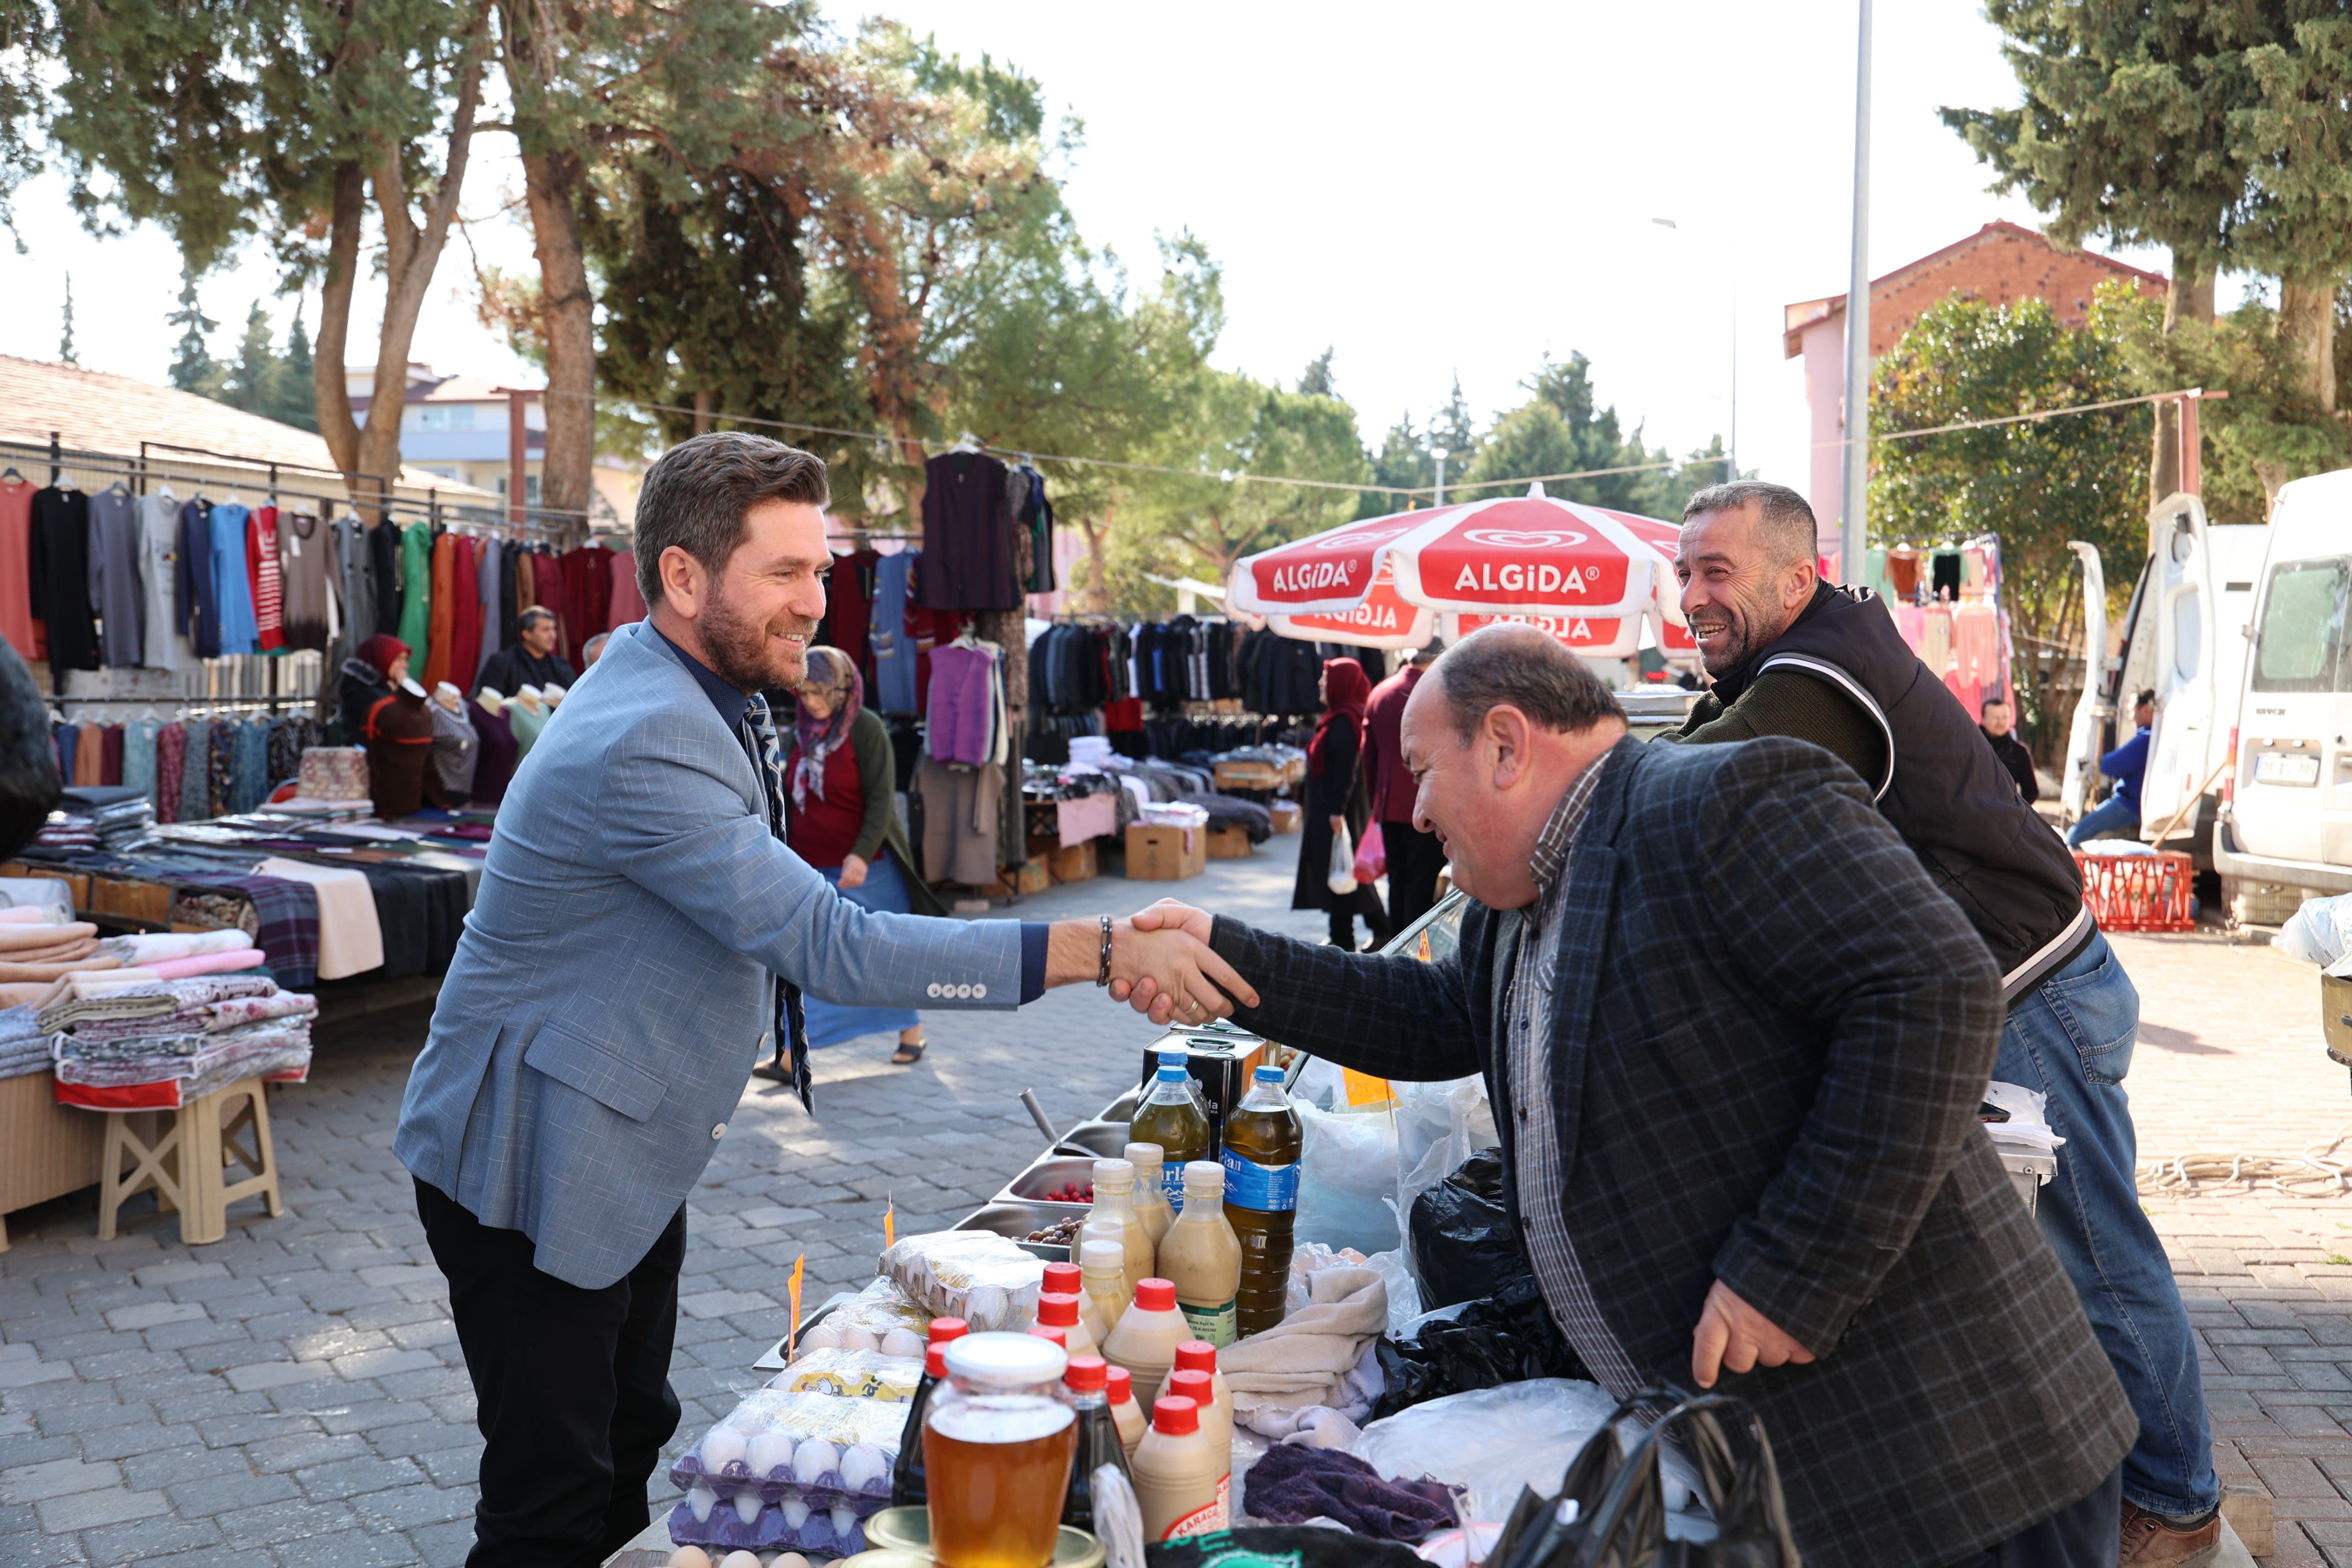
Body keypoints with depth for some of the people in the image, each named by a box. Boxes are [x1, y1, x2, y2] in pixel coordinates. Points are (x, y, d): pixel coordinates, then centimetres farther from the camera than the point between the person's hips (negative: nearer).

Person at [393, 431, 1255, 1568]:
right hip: (533, 1165, -10)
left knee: (630, 1445, 18)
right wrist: (1100, 951, -34)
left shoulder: (708, 701, 5)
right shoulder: (645, 744, -29)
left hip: (628, 1155, 10)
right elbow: (835, 948, -34)